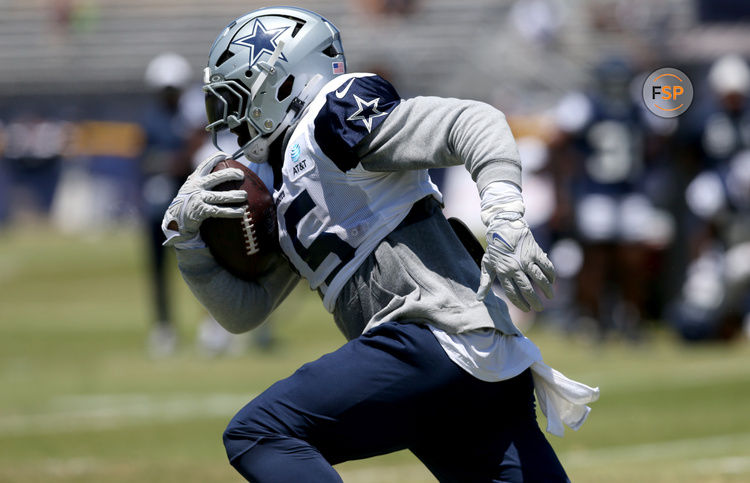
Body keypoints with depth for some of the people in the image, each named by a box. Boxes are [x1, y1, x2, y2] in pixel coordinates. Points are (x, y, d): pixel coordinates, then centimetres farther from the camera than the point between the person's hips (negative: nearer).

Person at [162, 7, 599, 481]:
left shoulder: (332, 114, 1)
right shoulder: (284, 192, 28)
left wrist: (505, 218, -26)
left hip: (434, 334, -10)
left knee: (258, 433, -14)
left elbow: (475, 123, -11)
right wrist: (186, 233, 15)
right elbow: (243, 310, 29)